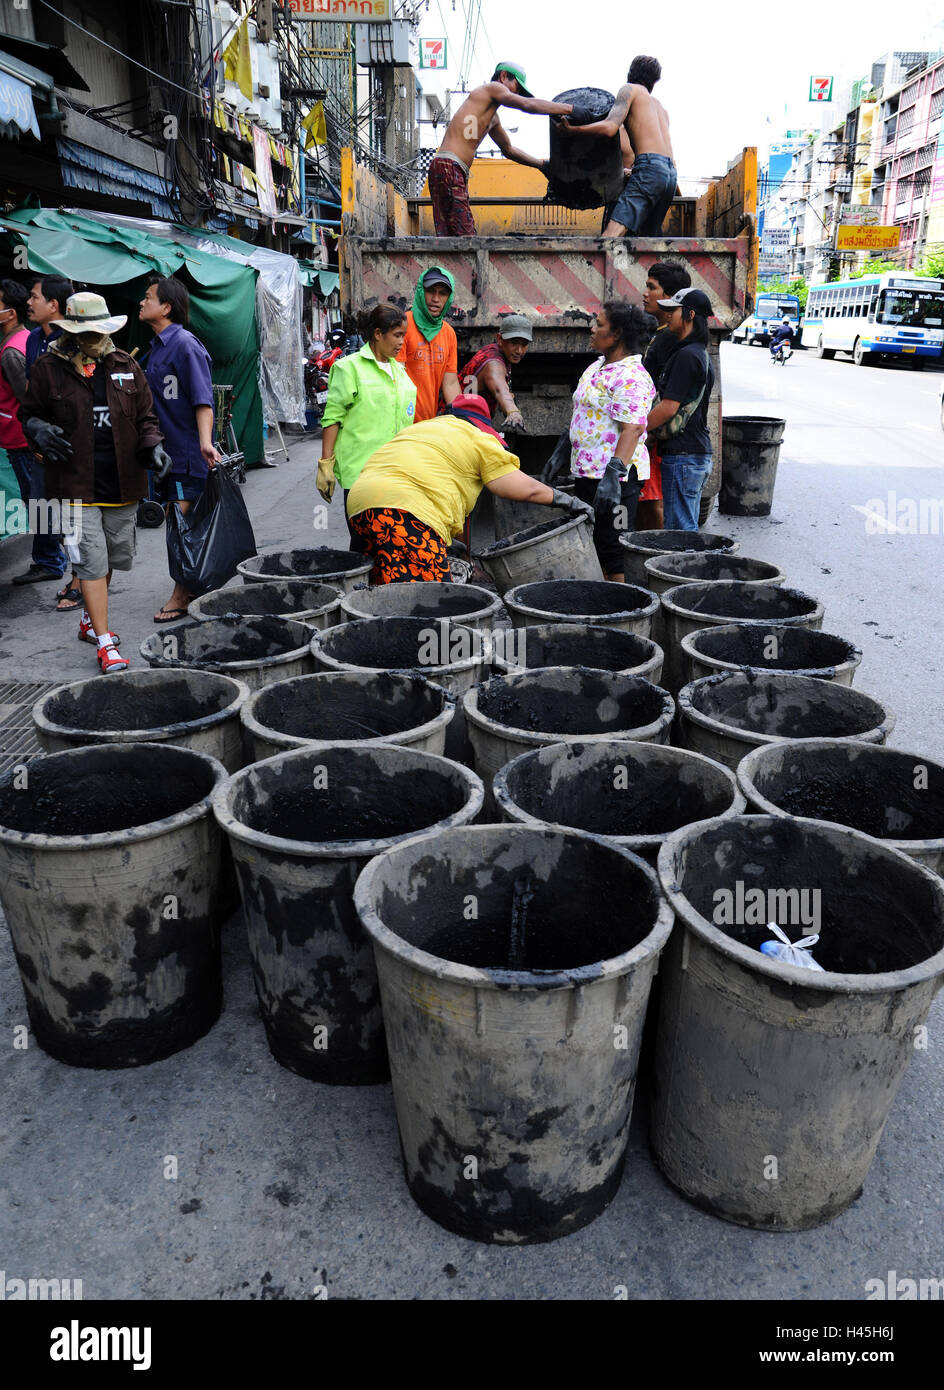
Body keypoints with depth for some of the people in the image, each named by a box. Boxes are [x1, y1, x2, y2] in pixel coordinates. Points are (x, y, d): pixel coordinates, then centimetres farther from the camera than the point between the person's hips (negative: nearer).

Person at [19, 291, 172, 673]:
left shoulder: (126, 366, 7)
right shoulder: (48, 368, -1)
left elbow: (145, 416, 12)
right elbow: (28, 412, 9)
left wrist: (153, 446, -7)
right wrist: (38, 429, -13)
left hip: (122, 483, 4)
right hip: (77, 484, -4)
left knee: (112, 558, 14)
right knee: (91, 561, -8)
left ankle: (90, 621, 37)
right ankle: (105, 643, -4)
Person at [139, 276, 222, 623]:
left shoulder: (185, 345, -12)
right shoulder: (156, 347, 16)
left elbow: (202, 399, -20)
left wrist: (205, 441, -32)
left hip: (187, 453, -9)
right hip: (165, 451, 9)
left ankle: (182, 595, 4)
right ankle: (191, 587, 23)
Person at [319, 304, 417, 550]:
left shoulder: (398, 369, 18)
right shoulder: (350, 367, -2)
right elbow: (332, 419, -5)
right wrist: (326, 464, -11)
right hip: (359, 471, -6)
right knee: (363, 541, -6)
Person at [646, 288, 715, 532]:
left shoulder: (687, 355, -14)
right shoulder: (701, 354, 18)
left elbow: (668, 408, -18)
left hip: (682, 456, -10)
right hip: (699, 454, 10)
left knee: (679, 530, -7)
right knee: (689, 527, 15)